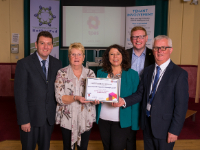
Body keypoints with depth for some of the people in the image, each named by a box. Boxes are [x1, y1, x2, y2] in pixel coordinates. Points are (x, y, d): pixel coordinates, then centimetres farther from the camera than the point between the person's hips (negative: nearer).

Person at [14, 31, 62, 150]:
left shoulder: (57, 64, 3)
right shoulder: (24, 64, -10)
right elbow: (20, 94, -12)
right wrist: (24, 120, -14)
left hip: (49, 117, 4)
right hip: (31, 117, -3)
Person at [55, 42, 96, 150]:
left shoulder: (90, 73, 4)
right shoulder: (62, 73, -4)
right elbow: (59, 98, -11)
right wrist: (76, 98, -26)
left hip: (86, 119, 2)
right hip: (67, 119, -2)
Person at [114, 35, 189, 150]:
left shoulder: (180, 74, -12)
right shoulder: (148, 70, 7)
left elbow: (181, 105, -13)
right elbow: (140, 94, 6)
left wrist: (175, 130, -15)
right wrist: (124, 101, -10)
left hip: (164, 126, -5)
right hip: (147, 123, 5)